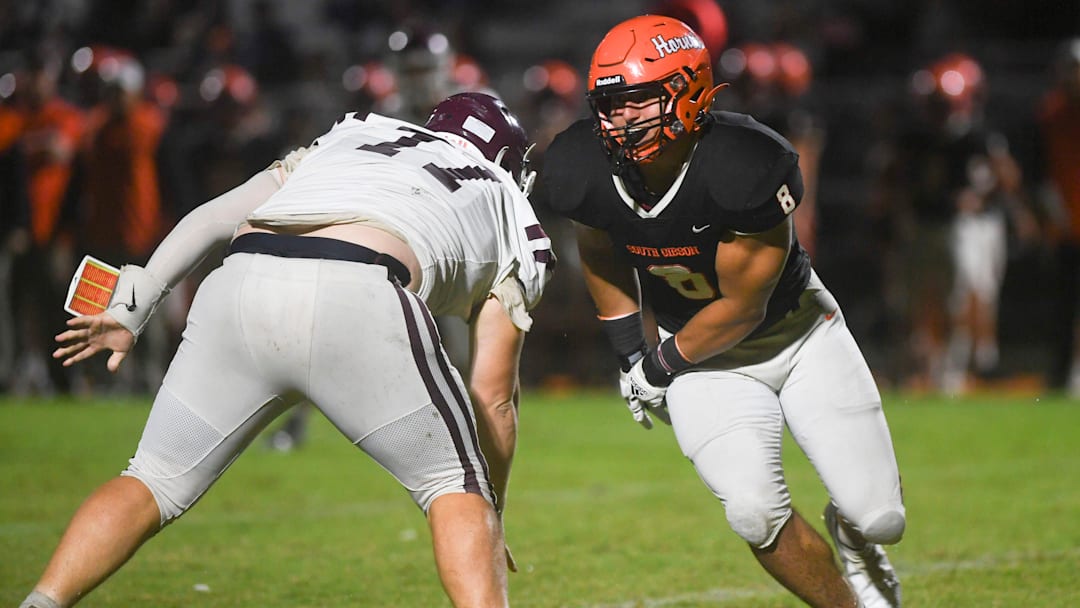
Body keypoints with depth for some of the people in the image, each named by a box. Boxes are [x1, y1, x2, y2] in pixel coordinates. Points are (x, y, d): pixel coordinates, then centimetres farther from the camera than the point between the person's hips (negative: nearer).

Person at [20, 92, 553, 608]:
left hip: (238, 287, 3)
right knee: (455, 486, 16)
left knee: (156, 482, 17)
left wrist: (129, 311, 27)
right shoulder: (509, 212, 32)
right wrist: (491, 516, 38)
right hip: (360, 303, -3)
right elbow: (493, 397, 28)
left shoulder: (348, 137, 40)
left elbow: (213, 217, 27)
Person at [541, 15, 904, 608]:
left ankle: (853, 537, 35)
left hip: (796, 330, -2)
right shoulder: (586, 172, -20)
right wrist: (629, 353, 6)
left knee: (879, 517, -3)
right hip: (707, 358, 2)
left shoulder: (746, 168, -34)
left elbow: (742, 309, -21)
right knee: (756, 513, -19)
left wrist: (662, 366, -10)